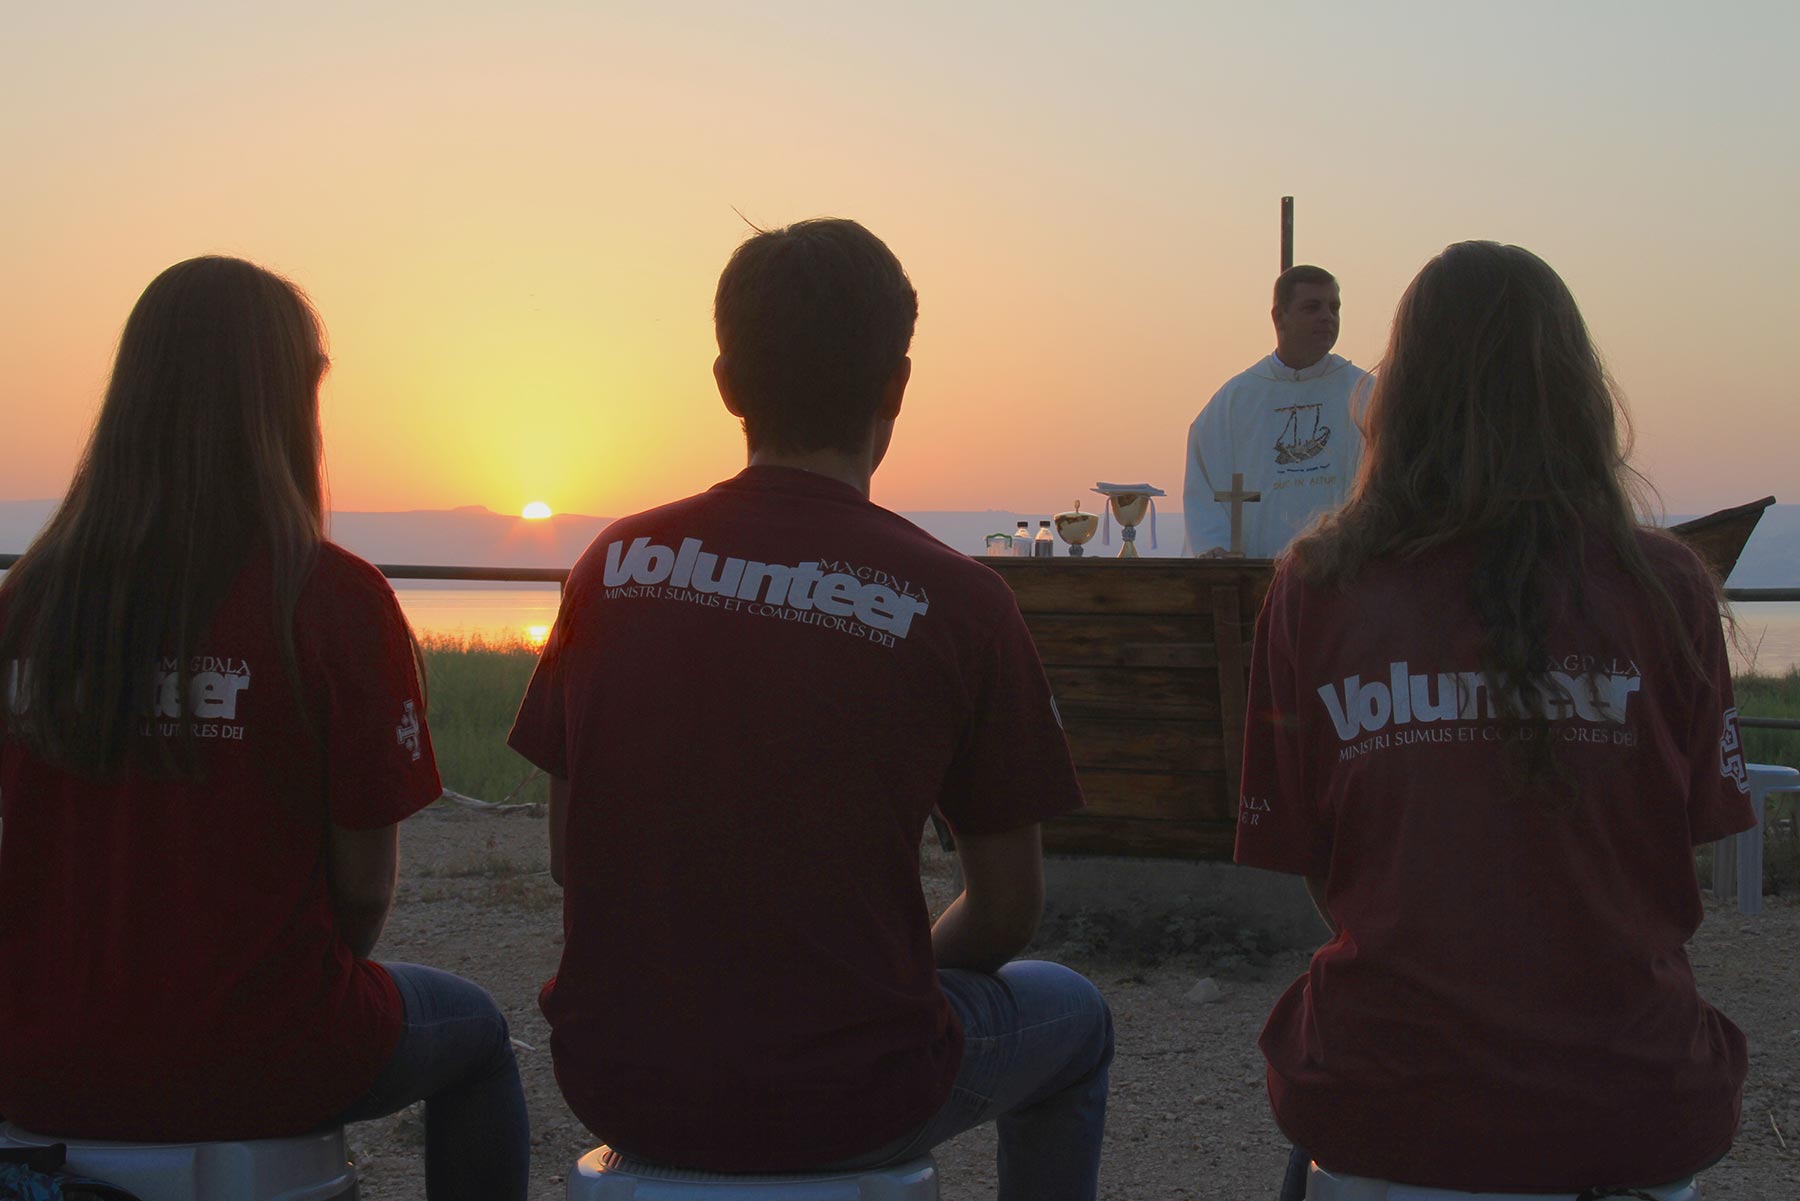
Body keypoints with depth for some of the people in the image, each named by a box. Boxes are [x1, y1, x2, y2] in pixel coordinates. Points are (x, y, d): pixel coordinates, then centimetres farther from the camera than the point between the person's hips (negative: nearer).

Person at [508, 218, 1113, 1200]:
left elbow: (569, 854, 7)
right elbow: (1008, 908, -3)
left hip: (614, 1082, 4)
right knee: (1074, 1018, 27)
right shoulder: (954, 601, -11)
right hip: (847, 1108, -3)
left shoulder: (614, 564, -2)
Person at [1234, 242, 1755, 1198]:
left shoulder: (1313, 590, -2)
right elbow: (1697, 872, 3)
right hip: (1631, 1114, 0)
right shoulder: (1665, 587, -3)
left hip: (1381, 1114, 1)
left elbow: (1304, 865, 4)